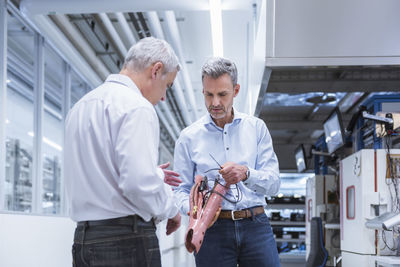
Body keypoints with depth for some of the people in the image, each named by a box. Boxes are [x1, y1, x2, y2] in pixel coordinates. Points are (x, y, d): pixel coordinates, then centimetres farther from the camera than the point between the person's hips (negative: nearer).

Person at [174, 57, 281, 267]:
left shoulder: (256, 128, 9)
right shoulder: (189, 137, 7)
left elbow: (273, 183, 2)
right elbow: (180, 190, 4)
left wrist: (246, 173, -18)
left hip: (255, 225, 1)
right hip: (212, 229, -1)